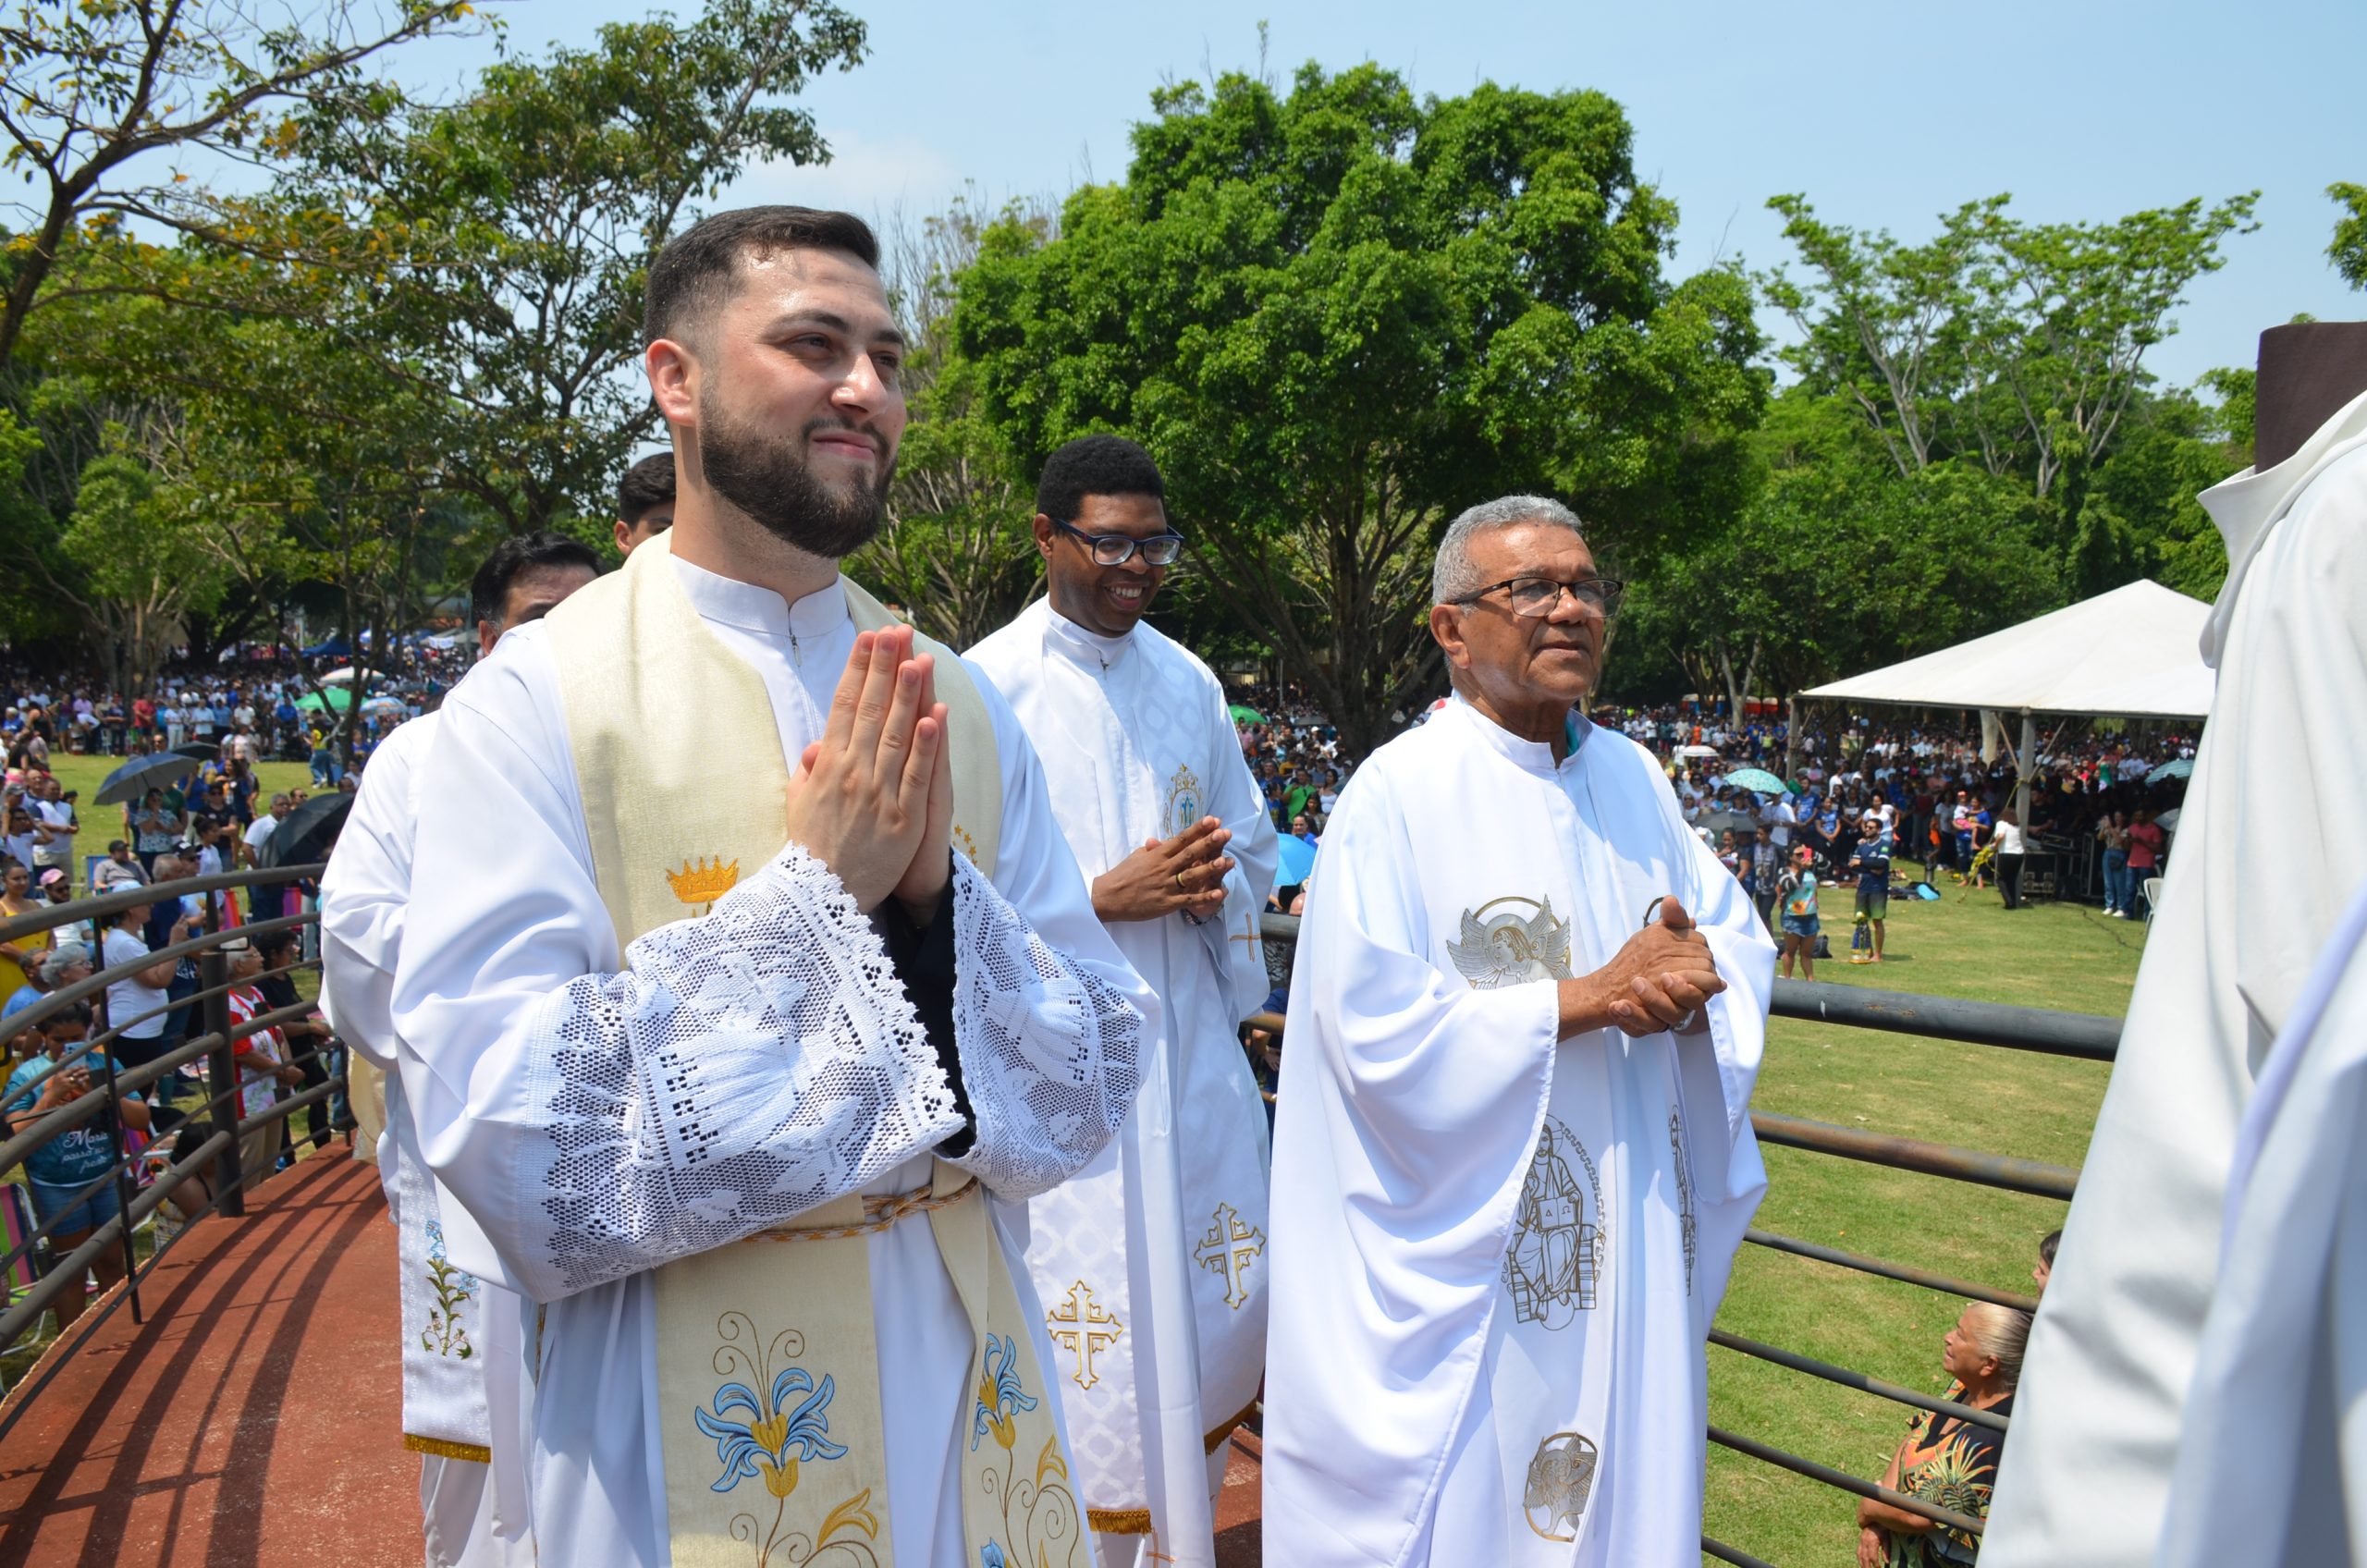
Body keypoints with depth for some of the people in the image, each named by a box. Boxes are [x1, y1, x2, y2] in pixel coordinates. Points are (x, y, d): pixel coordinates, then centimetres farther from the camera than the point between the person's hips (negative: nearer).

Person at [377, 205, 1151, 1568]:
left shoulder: (959, 708, -2)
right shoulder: (540, 700, -12)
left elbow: (1100, 1085, -3)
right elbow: (509, 1155, -18)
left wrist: (939, 892, -19)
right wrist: (815, 889, -22)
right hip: (700, 1440, -3)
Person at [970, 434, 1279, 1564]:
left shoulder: (1190, 683, 9)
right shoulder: (985, 687, -8)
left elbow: (1253, 845, 17)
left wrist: (1212, 881, -6)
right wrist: (1106, 897, -17)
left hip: (1191, 1050, 6)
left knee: (1227, 1299, 13)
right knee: (1098, 1329, -1)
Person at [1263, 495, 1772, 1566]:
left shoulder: (1634, 779, 7)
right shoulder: (1399, 794, -14)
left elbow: (1742, 937, 12)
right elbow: (1377, 1033, -21)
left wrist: (1698, 977, -12)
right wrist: (1590, 999, -18)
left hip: (1629, 1235, 6)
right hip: (1467, 1255, -6)